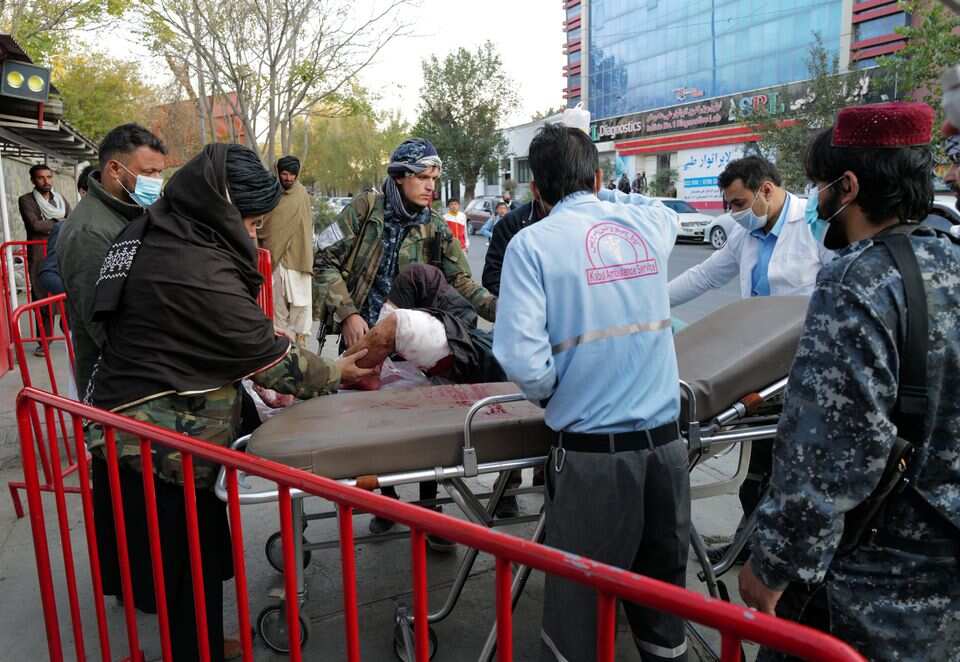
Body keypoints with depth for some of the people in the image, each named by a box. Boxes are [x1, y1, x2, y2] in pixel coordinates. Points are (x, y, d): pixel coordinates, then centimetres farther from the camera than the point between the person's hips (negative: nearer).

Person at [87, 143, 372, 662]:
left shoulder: (151, 235, 3)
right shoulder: (202, 273, -26)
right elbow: (268, 352, -17)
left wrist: (251, 377, 13)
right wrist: (336, 373, -2)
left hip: (131, 427, 9)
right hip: (165, 440, -9)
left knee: (171, 553, 23)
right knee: (188, 559, 8)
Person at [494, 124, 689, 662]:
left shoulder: (533, 243, -8)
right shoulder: (648, 224, 5)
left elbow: (522, 359, -16)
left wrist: (550, 393, 4)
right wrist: (603, 194, 40)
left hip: (593, 454, -4)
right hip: (664, 443, 4)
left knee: (579, 601, 12)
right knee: (663, 592, 21)